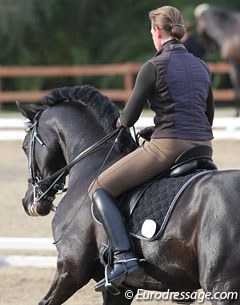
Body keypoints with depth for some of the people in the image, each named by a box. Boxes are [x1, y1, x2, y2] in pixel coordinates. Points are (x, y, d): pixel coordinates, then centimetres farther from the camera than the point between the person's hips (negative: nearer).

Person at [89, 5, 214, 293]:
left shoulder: (153, 67, -8)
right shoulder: (202, 67, 13)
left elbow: (129, 118, -6)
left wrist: (120, 122, 18)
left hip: (167, 147, -7)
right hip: (204, 147, 7)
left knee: (99, 189, 0)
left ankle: (124, 256, -17)